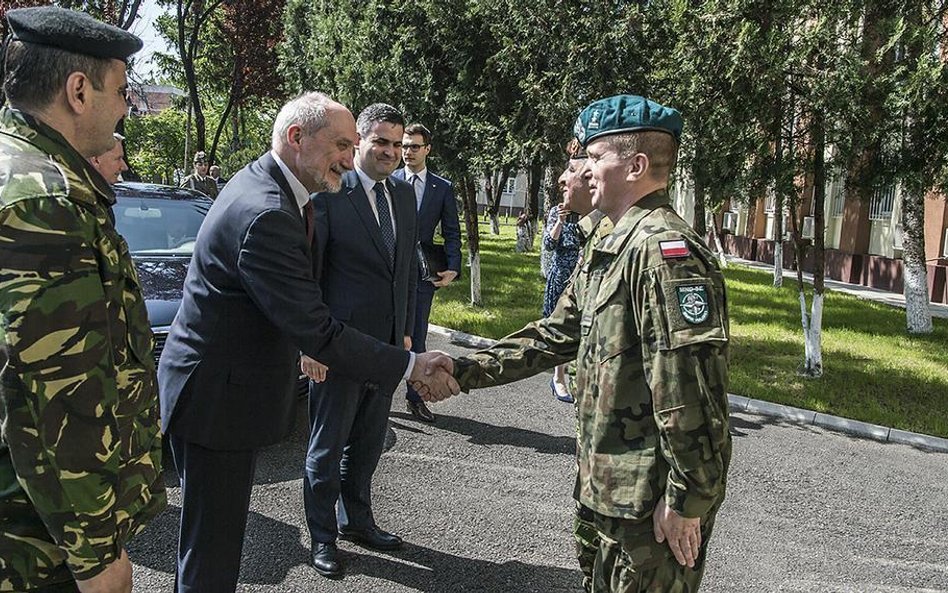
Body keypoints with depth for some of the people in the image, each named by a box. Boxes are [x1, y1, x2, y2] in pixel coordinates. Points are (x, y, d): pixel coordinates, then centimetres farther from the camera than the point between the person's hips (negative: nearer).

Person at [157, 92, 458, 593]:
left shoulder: (264, 182, 6)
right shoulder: (266, 216, -28)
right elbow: (316, 333, -28)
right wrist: (410, 366, -22)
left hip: (230, 385, 11)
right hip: (216, 399, -11)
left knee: (213, 536, 25)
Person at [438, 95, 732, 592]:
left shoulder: (665, 248, -22)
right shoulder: (611, 250, 12)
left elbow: (690, 386, -26)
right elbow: (555, 336, 14)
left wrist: (687, 503, -22)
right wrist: (465, 372, 7)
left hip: (653, 501, -10)